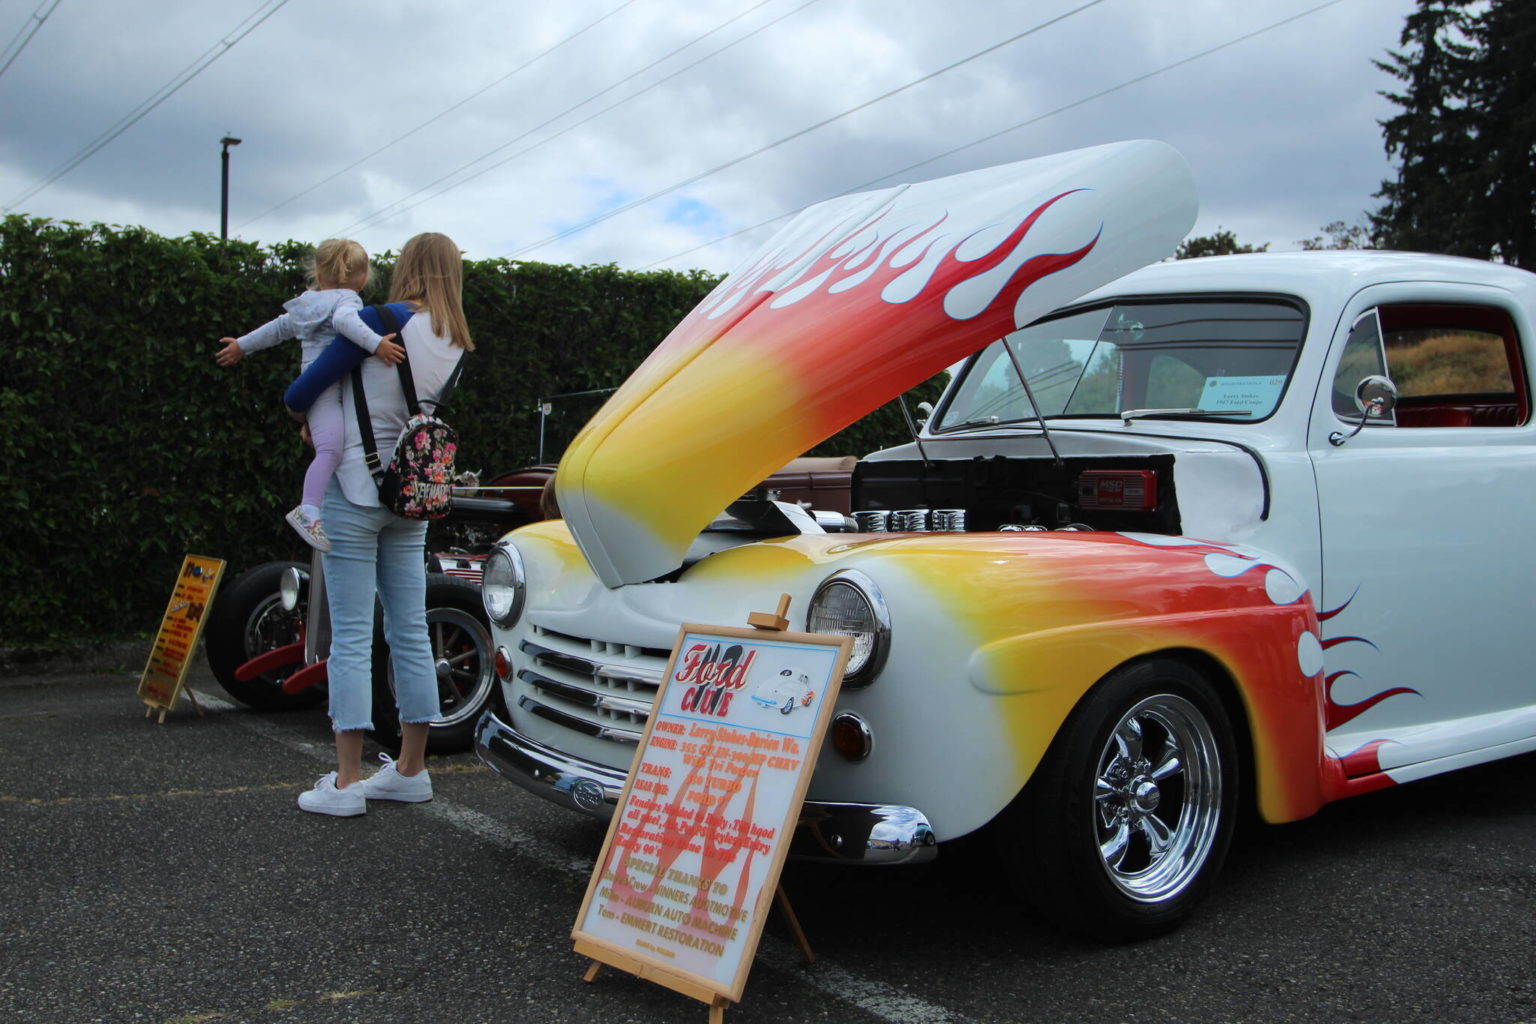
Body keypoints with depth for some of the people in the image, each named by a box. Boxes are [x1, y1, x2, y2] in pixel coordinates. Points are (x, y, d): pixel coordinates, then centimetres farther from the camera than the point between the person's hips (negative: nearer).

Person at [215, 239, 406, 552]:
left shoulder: (308, 304, 25)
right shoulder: (347, 299, 0)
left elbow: (278, 327, 37)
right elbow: (345, 320, -24)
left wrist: (242, 345, 50)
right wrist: (376, 343, -34)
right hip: (327, 389, -10)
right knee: (331, 449, -24)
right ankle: (309, 509, -36)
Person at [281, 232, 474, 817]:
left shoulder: (381, 320, -12)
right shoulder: (458, 346, 7)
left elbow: (300, 395, -8)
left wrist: (300, 407, 16)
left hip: (355, 489, -6)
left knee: (351, 637, -3)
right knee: (410, 634, 10)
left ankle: (346, 783, -1)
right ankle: (411, 771, 18)